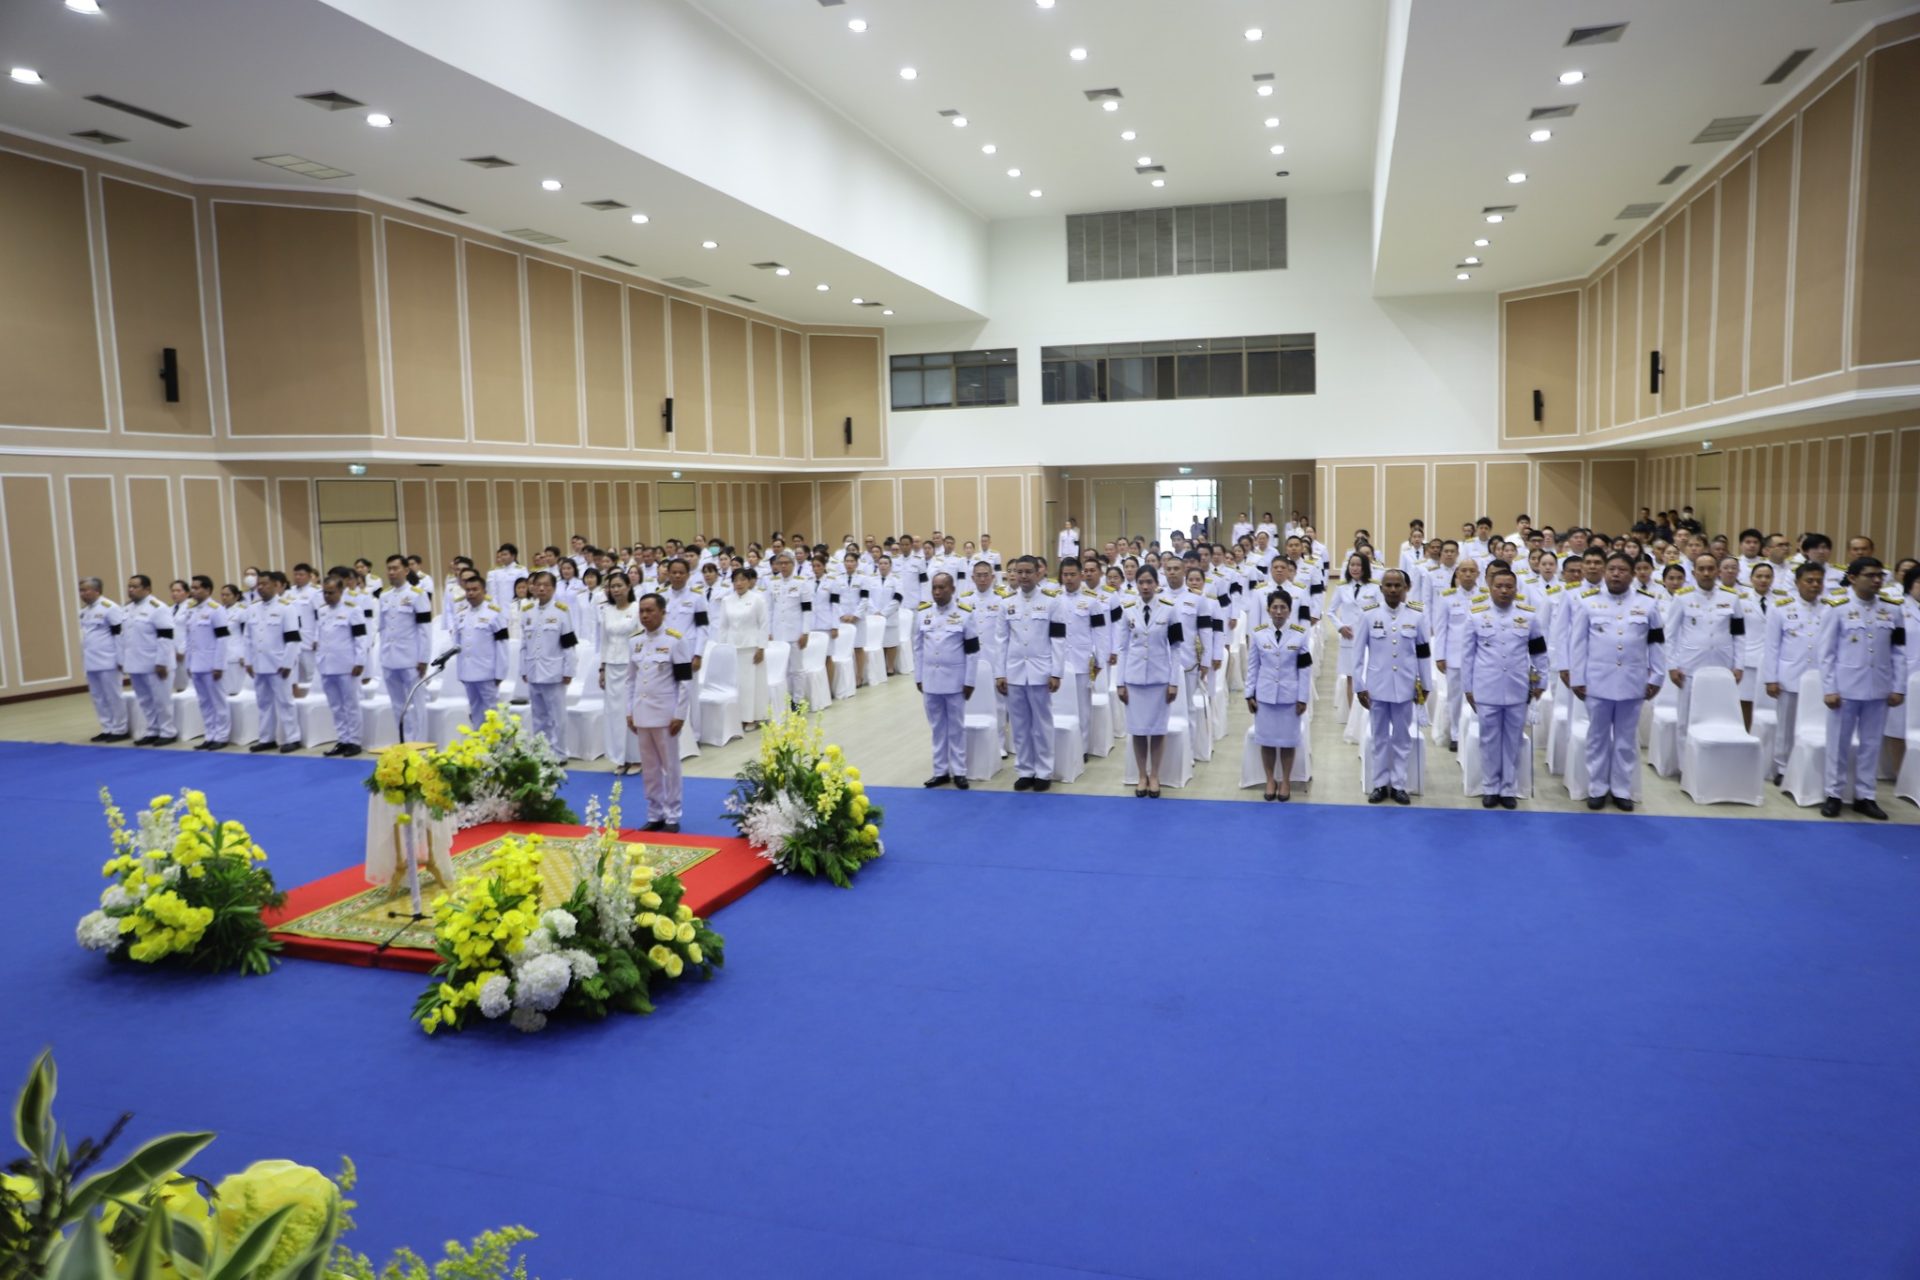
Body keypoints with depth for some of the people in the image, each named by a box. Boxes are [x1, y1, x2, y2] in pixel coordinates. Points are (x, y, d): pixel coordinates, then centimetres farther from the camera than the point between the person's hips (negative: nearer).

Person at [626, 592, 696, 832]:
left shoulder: (676, 640, -9)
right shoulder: (635, 641, 8)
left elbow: (685, 681, -10)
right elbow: (632, 679, 14)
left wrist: (680, 715, -13)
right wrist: (630, 712, 10)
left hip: (666, 714, -5)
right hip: (642, 713, 5)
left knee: (670, 766, 3)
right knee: (649, 767, 11)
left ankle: (672, 817, 12)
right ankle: (654, 815, 22)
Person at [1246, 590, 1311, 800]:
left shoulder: (1301, 633, -4)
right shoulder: (1257, 633, -2)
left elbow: (1305, 669, -2)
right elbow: (1252, 667, 3)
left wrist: (1303, 698, -4)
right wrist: (1249, 694, 2)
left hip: (1290, 696, -1)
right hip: (1264, 695, 1)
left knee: (1288, 740, 7)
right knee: (1266, 739, 7)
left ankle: (1285, 781, 22)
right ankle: (1270, 780, 22)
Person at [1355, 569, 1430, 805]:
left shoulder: (1416, 615, -1)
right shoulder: (1368, 614, -4)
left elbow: (1423, 652, 6)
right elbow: (1359, 652, -1)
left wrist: (1424, 684, 7)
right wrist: (1359, 686, -3)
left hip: (1405, 687, 1)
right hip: (1377, 686, -1)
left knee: (1402, 737, 8)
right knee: (1380, 737, 9)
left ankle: (1398, 784, 18)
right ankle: (1380, 784, 18)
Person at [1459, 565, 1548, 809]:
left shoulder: (1529, 614, 3)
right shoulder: (1476, 614, -1)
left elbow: (1540, 652, 9)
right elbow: (1467, 653, 2)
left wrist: (1540, 682, 8)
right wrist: (1468, 687, 1)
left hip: (1518, 690, 1)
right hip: (1486, 690, -1)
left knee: (1513, 740, 8)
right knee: (1489, 739, 7)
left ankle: (1509, 789, 19)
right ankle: (1490, 788, 18)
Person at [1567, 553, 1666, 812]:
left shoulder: (1648, 603, 3)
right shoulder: (1587, 601, -2)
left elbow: (1657, 643, 7)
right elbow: (1577, 642, -1)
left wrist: (1656, 678, 4)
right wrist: (1577, 678, -3)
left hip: (1633, 682, 1)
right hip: (1597, 681, -1)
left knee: (1627, 738, 10)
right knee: (1597, 736, 8)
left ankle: (1622, 790, 20)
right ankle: (1597, 789, 18)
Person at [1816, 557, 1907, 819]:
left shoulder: (1892, 608, 4)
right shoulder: (1838, 607, -6)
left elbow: (1899, 652, 7)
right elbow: (1827, 652, -4)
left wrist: (1898, 688, 2)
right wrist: (1829, 689, -8)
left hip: (1878, 688, 3)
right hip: (1845, 687, -3)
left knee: (1871, 744, 9)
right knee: (1839, 743, 6)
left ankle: (1864, 796, 18)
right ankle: (1834, 794, 15)